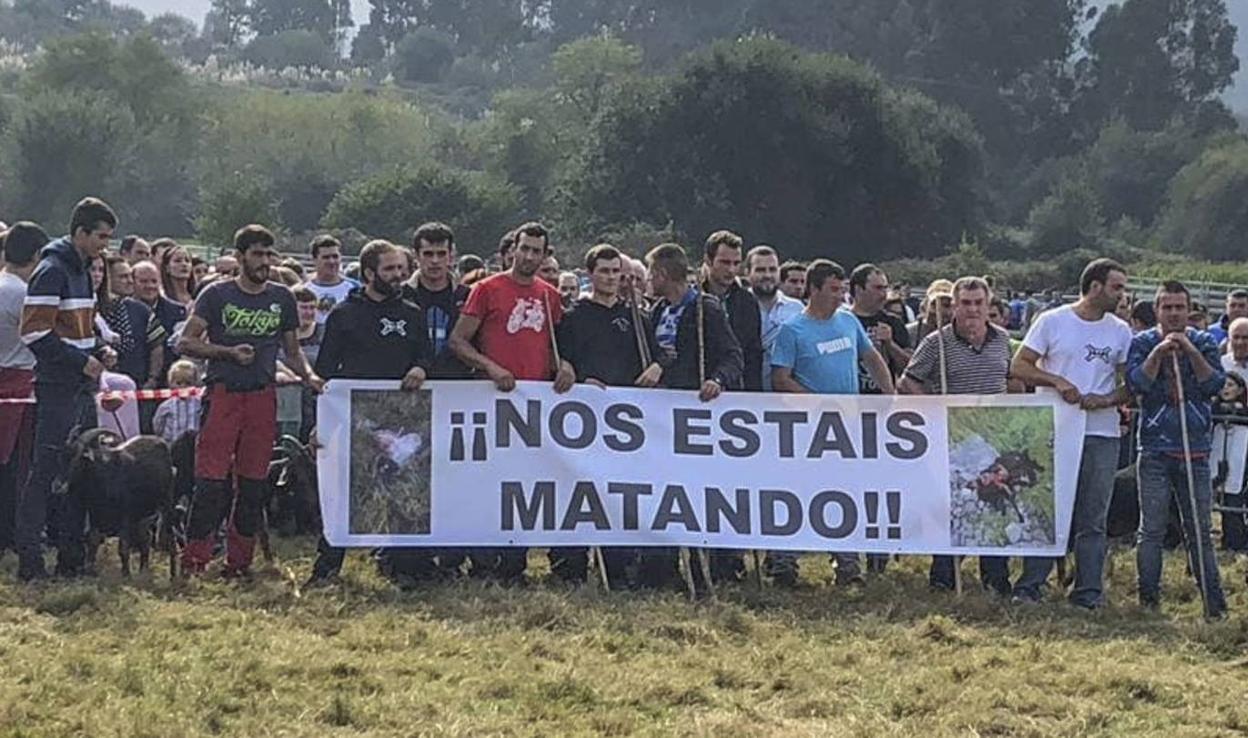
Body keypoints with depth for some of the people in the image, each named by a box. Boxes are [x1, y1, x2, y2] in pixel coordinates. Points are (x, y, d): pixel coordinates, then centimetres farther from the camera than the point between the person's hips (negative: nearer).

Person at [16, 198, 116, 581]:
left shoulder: (82, 270, 16)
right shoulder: (52, 271, -14)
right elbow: (36, 333, -19)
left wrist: (98, 350, 9)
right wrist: (81, 361, -17)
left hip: (82, 387, 9)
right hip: (58, 388, -9)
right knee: (46, 471, -8)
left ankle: (71, 555, 18)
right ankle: (29, 558, -7)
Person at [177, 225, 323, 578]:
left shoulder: (282, 298, 12)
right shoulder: (217, 295, 2)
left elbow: (292, 350, 19)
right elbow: (186, 343, -1)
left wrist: (309, 376, -1)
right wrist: (229, 352, -12)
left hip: (263, 396, 4)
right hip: (223, 393, -4)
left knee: (253, 482, 5)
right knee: (211, 479, -10)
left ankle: (239, 561, 12)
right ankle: (194, 559, -7)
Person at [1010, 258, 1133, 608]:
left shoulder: (1121, 332, 9)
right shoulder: (1052, 321, 1)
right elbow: (1019, 366, -1)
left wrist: (1106, 400, -12)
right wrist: (1056, 381, -15)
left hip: (1102, 434, 2)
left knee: (1093, 518, 4)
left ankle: (1087, 593, 8)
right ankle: (1030, 585, 7)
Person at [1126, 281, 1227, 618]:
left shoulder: (1203, 343, 7)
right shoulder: (1143, 343, 4)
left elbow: (1215, 384, -5)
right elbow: (1137, 382, -10)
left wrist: (1191, 352, -15)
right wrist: (1159, 352, -21)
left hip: (1195, 450, 1)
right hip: (1155, 451, -1)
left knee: (1200, 530, 4)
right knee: (1152, 530, 0)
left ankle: (1214, 603, 6)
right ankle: (1149, 599, 5)